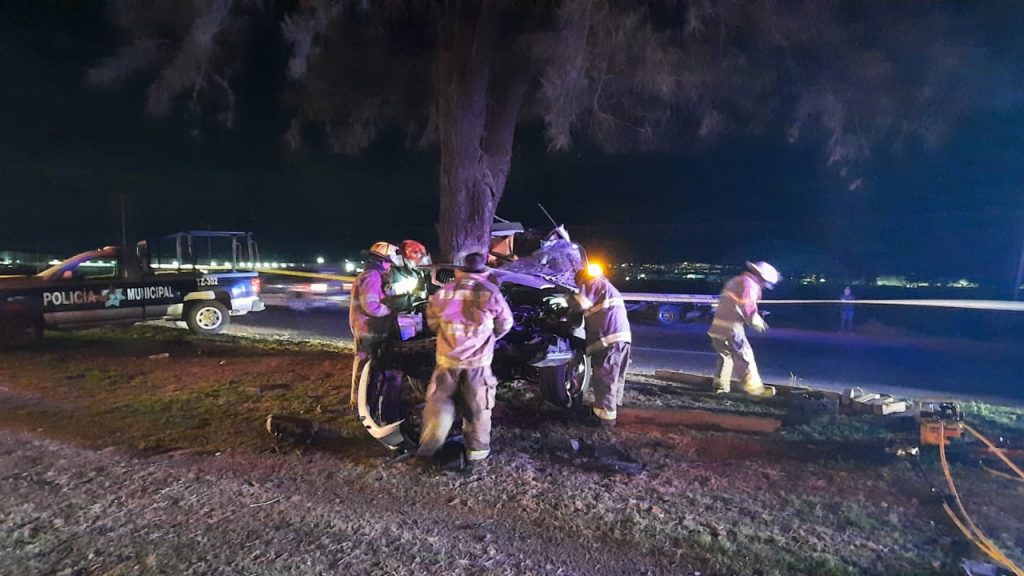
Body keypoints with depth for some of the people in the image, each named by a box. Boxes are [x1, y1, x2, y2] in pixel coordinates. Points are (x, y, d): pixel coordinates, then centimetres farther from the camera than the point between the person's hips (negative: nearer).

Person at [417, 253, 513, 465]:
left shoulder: (443, 292, -2)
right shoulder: (491, 293, -8)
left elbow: (432, 321, 11)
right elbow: (505, 324, 3)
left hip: (447, 358, 2)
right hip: (478, 360, -1)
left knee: (439, 402, 15)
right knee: (478, 406, 12)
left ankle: (428, 447, 18)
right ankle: (477, 448, 20)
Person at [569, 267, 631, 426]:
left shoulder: (595, 284, 0)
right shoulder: (607, 286, 30)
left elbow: (580, 303, -12)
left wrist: (568, 300, 8)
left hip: (610, 337, -10)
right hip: (623, 335, 10)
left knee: (604, 378, -5)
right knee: (616, 376, 17)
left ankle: (605, 415, -2)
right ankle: (613, 406, 27)